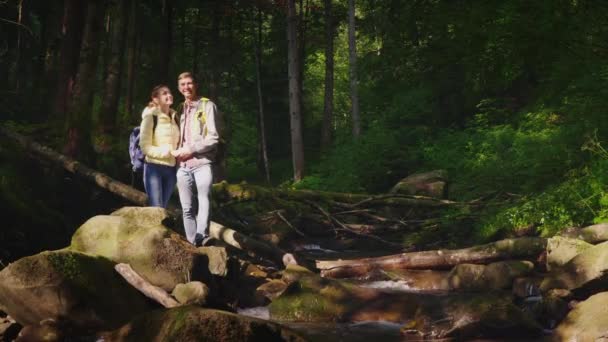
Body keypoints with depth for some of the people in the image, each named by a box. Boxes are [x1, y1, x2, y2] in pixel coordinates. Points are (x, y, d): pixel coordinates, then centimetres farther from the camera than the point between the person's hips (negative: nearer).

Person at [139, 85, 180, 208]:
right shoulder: (150, 117, -6)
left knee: (162, 208, 10)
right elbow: (145, 146, -11)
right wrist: (166, 151, -21)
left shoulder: (175, 117, 10)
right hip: (154, 167, -6)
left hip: (171, 168, 6)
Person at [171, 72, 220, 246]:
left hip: (202, 163, -4)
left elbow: (213, 138, -4)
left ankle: (202, 238, -21)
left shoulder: (207, 106, 4)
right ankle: (192, 244, 2)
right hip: (183, 166, 5)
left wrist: (190, 149, -10)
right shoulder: (180, 109, 19)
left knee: (204, 202, -14)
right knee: (187, 208, 1)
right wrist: (176, 151, 1)